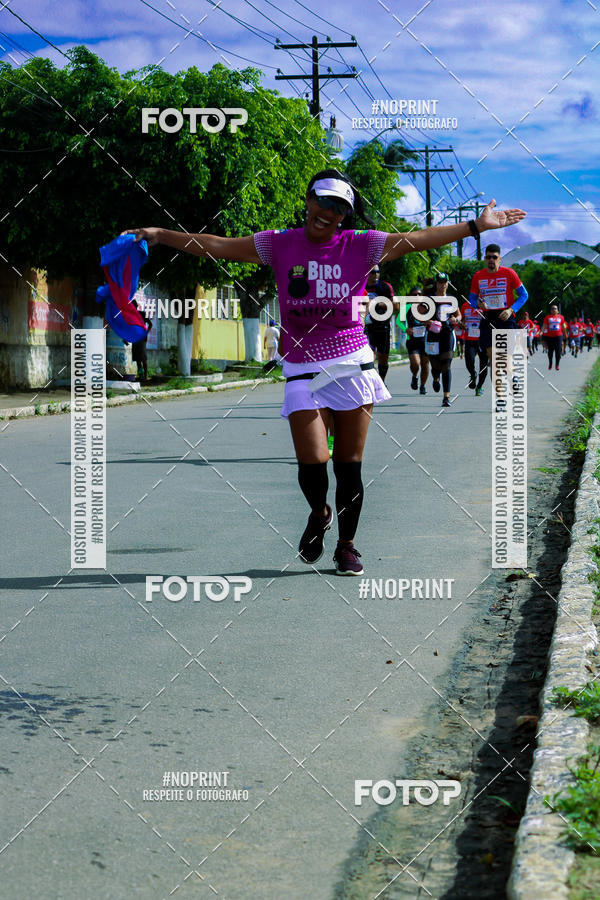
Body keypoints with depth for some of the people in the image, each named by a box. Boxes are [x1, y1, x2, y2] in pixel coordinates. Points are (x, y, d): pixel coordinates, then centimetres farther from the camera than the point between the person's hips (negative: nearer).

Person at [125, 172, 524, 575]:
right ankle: (319, 514, 25)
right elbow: (217, 246, 6)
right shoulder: (279, 245, 4)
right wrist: (160, 235, 4)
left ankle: (347, 545, 21)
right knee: (312, 463, -10)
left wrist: (476, 226, -4)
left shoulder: (360, 245, 2)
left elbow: (419, 239, 0)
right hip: (302, 369, 0)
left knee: (349, 465, 2)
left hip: (352, 363, 0)